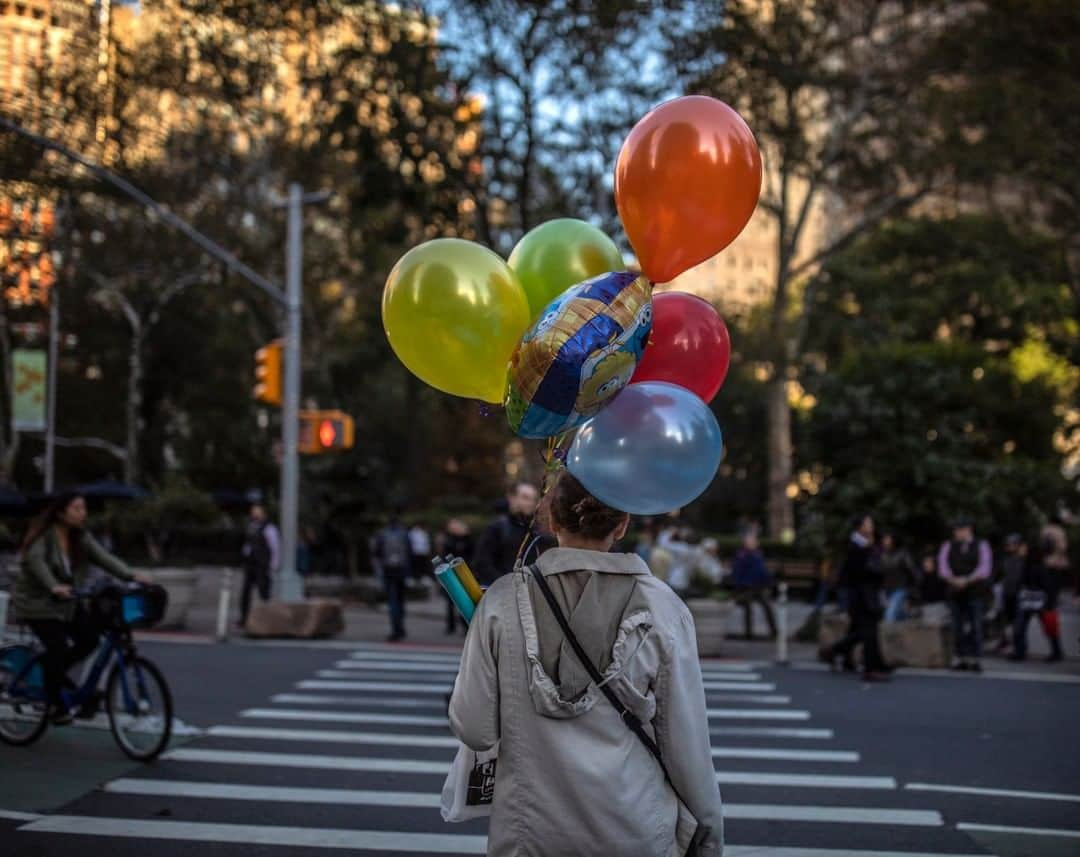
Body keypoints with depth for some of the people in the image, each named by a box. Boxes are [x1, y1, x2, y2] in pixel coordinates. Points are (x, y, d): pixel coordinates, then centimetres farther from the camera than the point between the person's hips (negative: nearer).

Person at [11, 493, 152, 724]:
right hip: (37, 602, -7)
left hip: (67, 602, 7)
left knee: (90, 638, -8)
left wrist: (132, 576, -26)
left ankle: (53, 674, 15)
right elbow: (35, 561, -35)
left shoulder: (80, 537, 0)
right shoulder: (43, 535, -18)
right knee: (58, 647, -18)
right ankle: (54, 704, -1)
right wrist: (53, 587, -52)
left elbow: (103, 557, -10)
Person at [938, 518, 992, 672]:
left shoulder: (981, 546, 6)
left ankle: (975, 659, -6)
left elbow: (984, 568, -5)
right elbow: (943, 567, -1)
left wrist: (967, 580, -16)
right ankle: (961, 658, 6)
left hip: (974, 592, -2)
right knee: (958, 626, 2)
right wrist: (954, 580, -17)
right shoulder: (948, 547, 11)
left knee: (975, 626, -6)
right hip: (955, 592, 2)